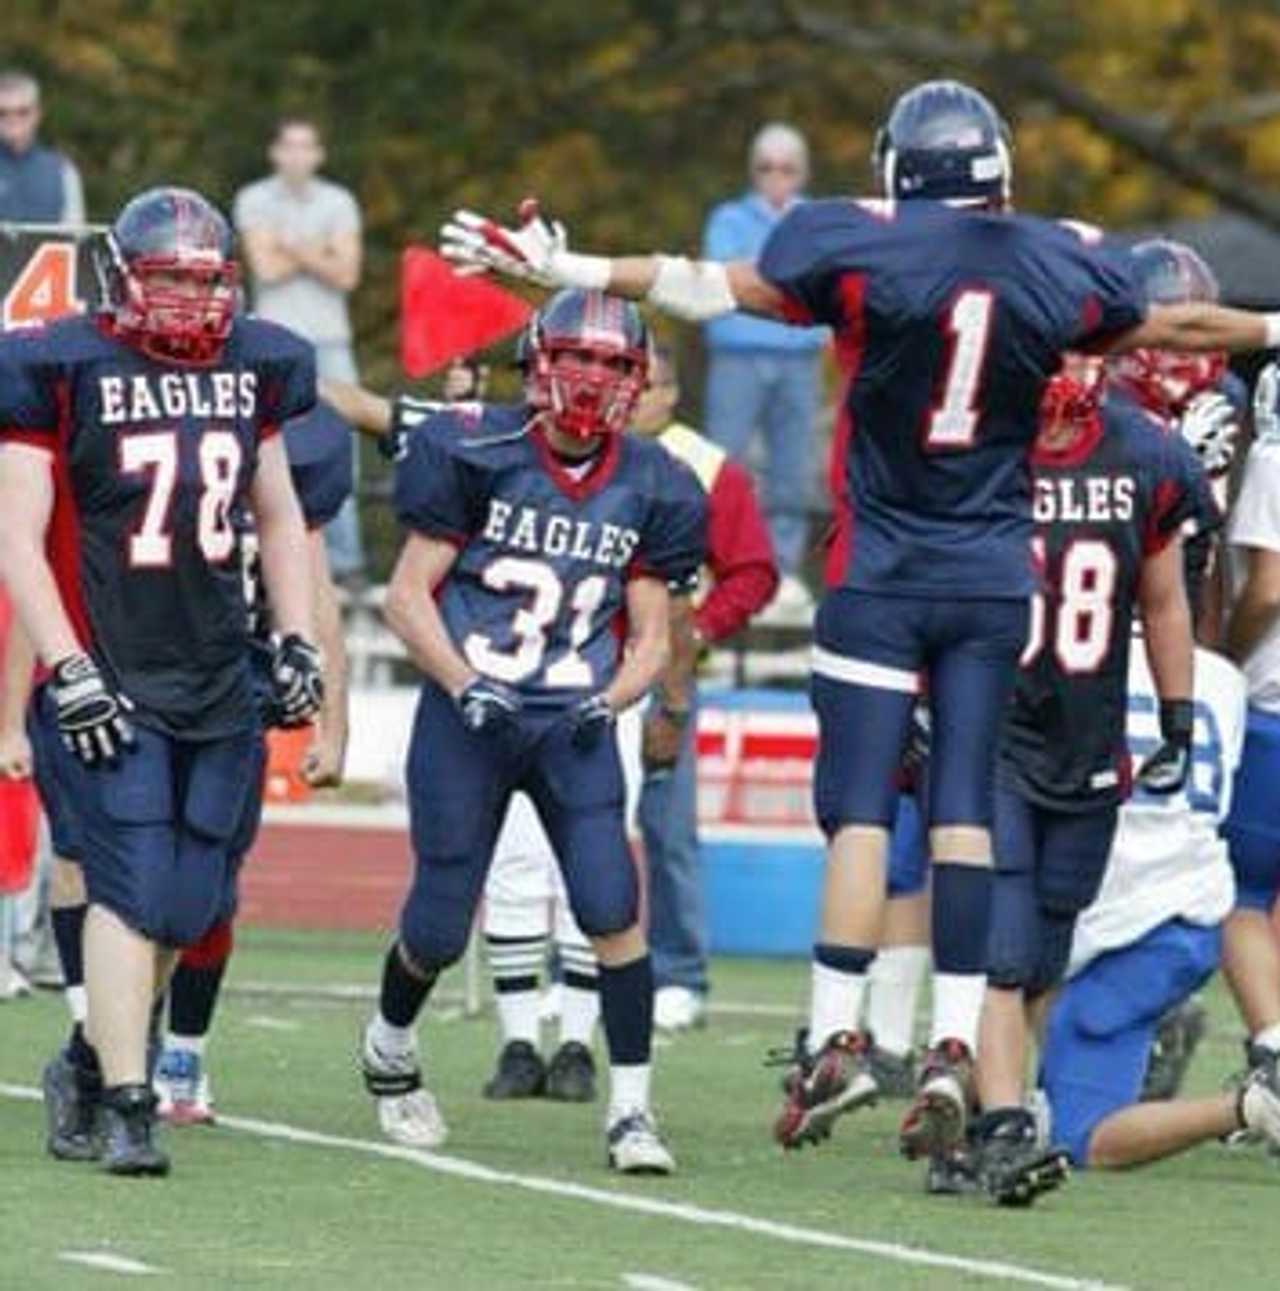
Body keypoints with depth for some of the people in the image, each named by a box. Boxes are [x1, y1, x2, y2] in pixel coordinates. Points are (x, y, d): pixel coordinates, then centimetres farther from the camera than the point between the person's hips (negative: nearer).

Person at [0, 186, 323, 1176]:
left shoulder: (250, 370, 9)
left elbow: (278, 517, 22)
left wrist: (297, 641, 13)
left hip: (218, 682, 5)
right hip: (107, 681, -5)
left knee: (187, 903, 5)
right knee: (132, 887, -13)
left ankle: (97, 1057, 27)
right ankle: (126, 1105, -11)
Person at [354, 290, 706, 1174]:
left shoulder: (649, 489, 4)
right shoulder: (478, 455, -6)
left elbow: (650, 637, 9)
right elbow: (409, 593, -3)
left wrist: (609, 701, -11)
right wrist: (464, 685, -16)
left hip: (572, 724, 2)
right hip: (467, 714, -2)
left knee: (613, 907, -16)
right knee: (440, 927, 4)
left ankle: (632, 1108, -9)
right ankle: (391, 1049, 36)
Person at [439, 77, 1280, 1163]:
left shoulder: (859, 248, -8)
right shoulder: (1062, 265, 2)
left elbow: (721, 290, -5)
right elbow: (1172, 327, 18)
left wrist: (564, 270, 1)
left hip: (883, 575, -3)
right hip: (994, 577, 3)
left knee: (860, 808, -2)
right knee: (963, 807, 4)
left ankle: (837, 1038, -8)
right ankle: (956, 1043, -2)